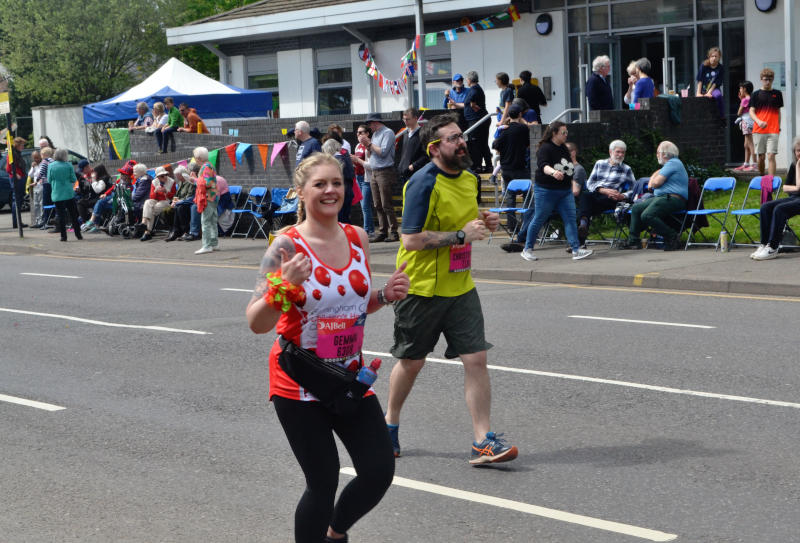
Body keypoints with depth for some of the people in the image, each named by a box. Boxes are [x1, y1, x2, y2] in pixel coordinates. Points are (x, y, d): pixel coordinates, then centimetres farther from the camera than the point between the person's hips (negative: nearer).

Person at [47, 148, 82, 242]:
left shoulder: (51, 166, -3)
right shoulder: (69, 165, -4)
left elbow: (49, 180, 3)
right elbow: (74, 179, -2)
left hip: (57, 195, 0)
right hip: (69, 193, 0)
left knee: (60, 215, 3)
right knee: (73, 214, 10)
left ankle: (63, 236, 0)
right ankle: (78, 234, 12)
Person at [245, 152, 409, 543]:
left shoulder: (357, 238, 1)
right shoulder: (287, 246, -15)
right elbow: (257, 324, -18)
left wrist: (386, 295, -3)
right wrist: (284, 286, -35)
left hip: (350, 377, 5)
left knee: (380, 472, 3)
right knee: (323, 484, -2)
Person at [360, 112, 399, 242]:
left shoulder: (387, 133, -5)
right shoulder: (374, 134, 19)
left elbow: (383, 152, -16)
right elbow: (370, 155, 21)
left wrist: (369, 143, -7)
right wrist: (366, 145, 4)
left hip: (385, 172, -8)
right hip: (374, 172, 8)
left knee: (386, 205, -10)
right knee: (378, 205, 6)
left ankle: (393, 233, -8)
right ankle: (382, 232, 8)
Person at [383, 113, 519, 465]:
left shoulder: (469, 177, 7)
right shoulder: (423, 184, -17)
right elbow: (412, 240, -23)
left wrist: (483, 223, 2)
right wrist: (462, 235, -23)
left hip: (460, 287, 6)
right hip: (421, 288, -6)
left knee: (476, 358, -5)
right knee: (411, 362, 11)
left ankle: (482, 442, -1)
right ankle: (390, 423, 35)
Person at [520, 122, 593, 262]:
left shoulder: (564, 149, 11)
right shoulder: (545, 148, -13)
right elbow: (543, 165, -31)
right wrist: (553, 172, -49)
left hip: (565, 191, 7)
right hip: (546, 191, -7)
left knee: (570, 219, -4)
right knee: (539, 220, 2)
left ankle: (576, 250, -7)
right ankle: (527, 250, 15)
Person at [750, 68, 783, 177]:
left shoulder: (777, 94, 10)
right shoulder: (756, 94, 5)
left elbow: (778, 111, 18)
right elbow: (751, 112, 1)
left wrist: (778, 127, 13)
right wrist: (759, 121, -18)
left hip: (773, 131, 0)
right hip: (758, 130, 0)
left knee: (771, 156, -10)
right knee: (761, 157, 5)